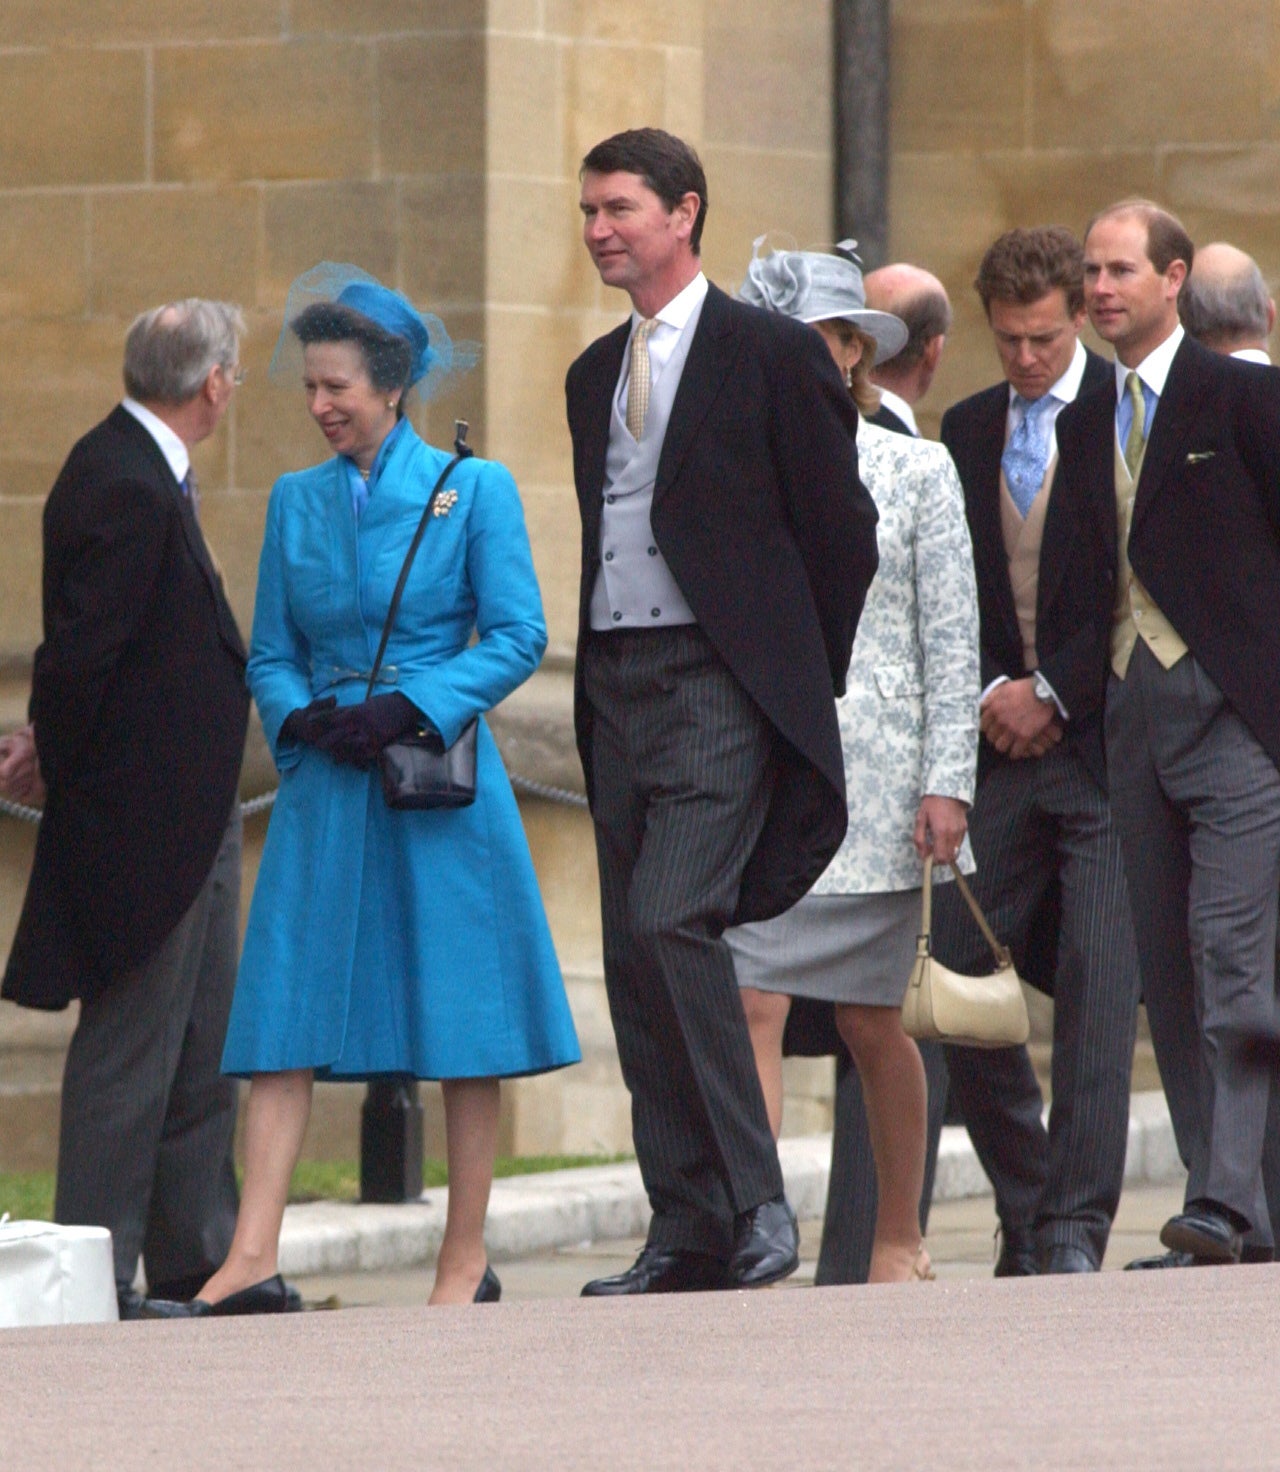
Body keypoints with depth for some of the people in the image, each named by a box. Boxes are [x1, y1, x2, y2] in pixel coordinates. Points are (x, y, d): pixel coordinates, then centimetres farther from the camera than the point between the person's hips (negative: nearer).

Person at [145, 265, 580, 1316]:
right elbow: (270, 653, 13)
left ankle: (467, 1261, 9)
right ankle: (252, 1263, -11)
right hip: (326, 792, 3)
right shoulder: (297, 501, 12)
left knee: (465, 1029, 1)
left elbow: (517, 638, -3)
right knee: (281, 1021, -6)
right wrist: (302, 718, -8)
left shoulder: (473, 490, 1)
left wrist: (411, 709, -14)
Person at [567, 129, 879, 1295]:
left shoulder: (771, 355, -4)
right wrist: (600, 674, 12)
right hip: (617, 687, 7)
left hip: (723, 684, -7)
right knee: (634, 958, 4)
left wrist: (805, 680, 0)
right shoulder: (596, 375, 17)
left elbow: (841, 529, -3)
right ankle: (690, 1233, 8)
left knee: (673, 919, -22)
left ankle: (757, 1205, -14)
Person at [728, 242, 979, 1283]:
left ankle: (900, 1240, 20)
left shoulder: (916, 472, 5)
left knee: (871, 1022, 6)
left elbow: (952, 643, 3)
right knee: (751, 1008, -13)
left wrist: (947, 784, -5)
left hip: (871, 781, -1)